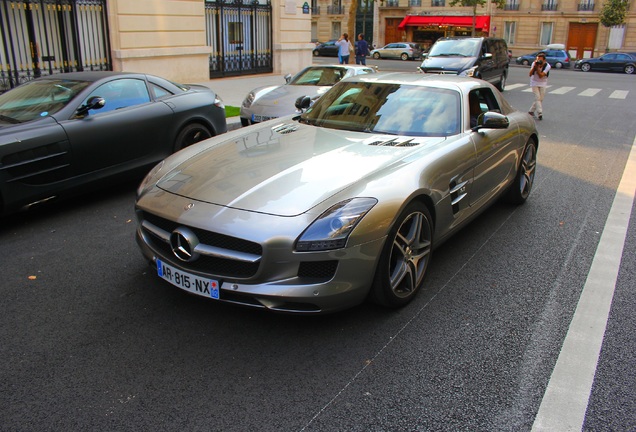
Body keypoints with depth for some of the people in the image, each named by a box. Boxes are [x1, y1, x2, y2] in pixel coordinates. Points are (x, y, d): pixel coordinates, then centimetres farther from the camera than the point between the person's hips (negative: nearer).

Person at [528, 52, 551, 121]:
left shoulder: (547, 66, -16)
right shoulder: (534, 63, -11)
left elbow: (540, 75, -25)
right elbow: (530, 74, -15)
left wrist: (538, 67, -33)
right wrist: (534, 66, -26)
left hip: (543, 84, 1)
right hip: (534, 83, -1)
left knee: (540, 99, 1)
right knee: (537, 98, -14)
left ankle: (531, 111, 17)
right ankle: (540, 113, -18)